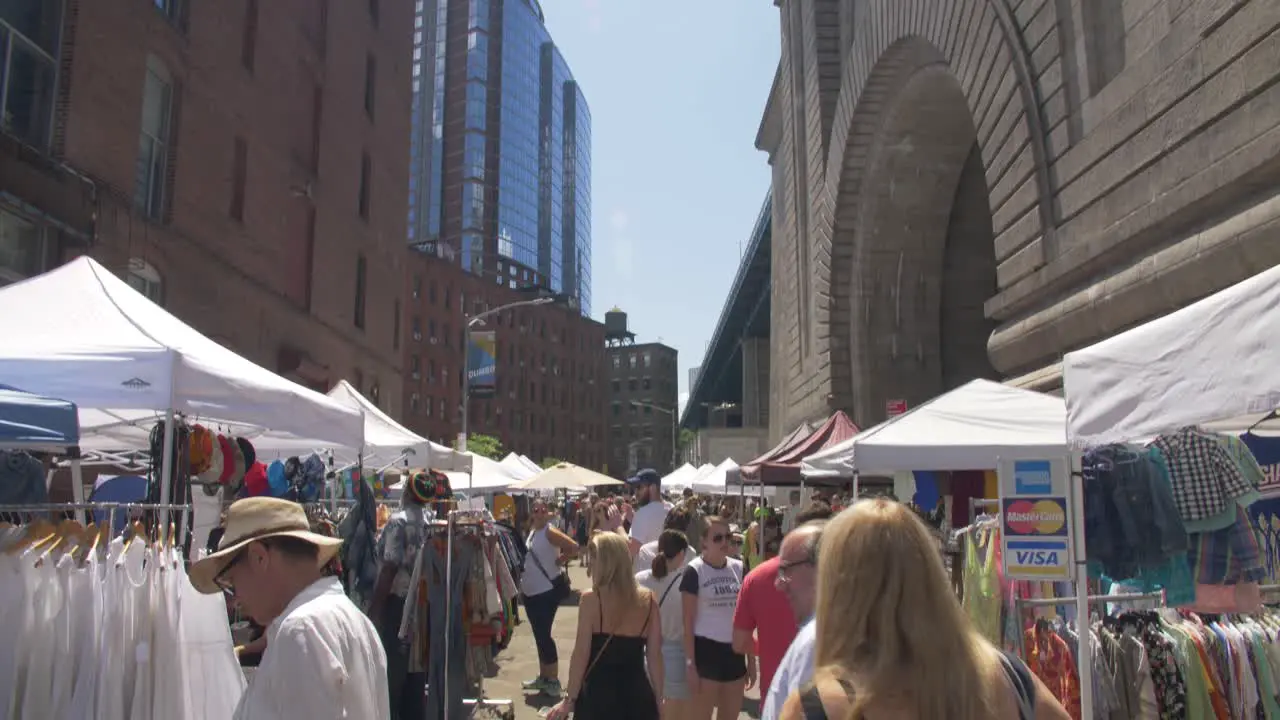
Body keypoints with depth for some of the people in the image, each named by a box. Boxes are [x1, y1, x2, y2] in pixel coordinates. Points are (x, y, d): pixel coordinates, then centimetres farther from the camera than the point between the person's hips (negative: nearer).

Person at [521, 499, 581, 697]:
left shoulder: (550, 532, -15)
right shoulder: (532, 532, 10)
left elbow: (574, 547, -27)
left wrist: (558, 561, -15)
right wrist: (522, 582, 13)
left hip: (548, 591, -8)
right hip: (530, 592, 9)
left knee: (544, 634, -6)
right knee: (538, 635, 15)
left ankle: (554, 681, 4)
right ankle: (543, 677, 27)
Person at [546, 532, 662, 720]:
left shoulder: (591, 599, -10)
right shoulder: (648, 600, -1)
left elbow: (581, 655, -9)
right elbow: (655, 656, 3)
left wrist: (570, 699, 0)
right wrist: (658, 699, 13)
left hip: (599, 694, -3)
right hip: (637, 695, 3)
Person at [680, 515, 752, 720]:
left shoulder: (738, 568, 6)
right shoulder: (695, 571, -9)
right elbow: (688, 622, -9)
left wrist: (751, 658, 10)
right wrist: (690, 663, -13)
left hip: (734, 651, 5)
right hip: (706, 650, -5)